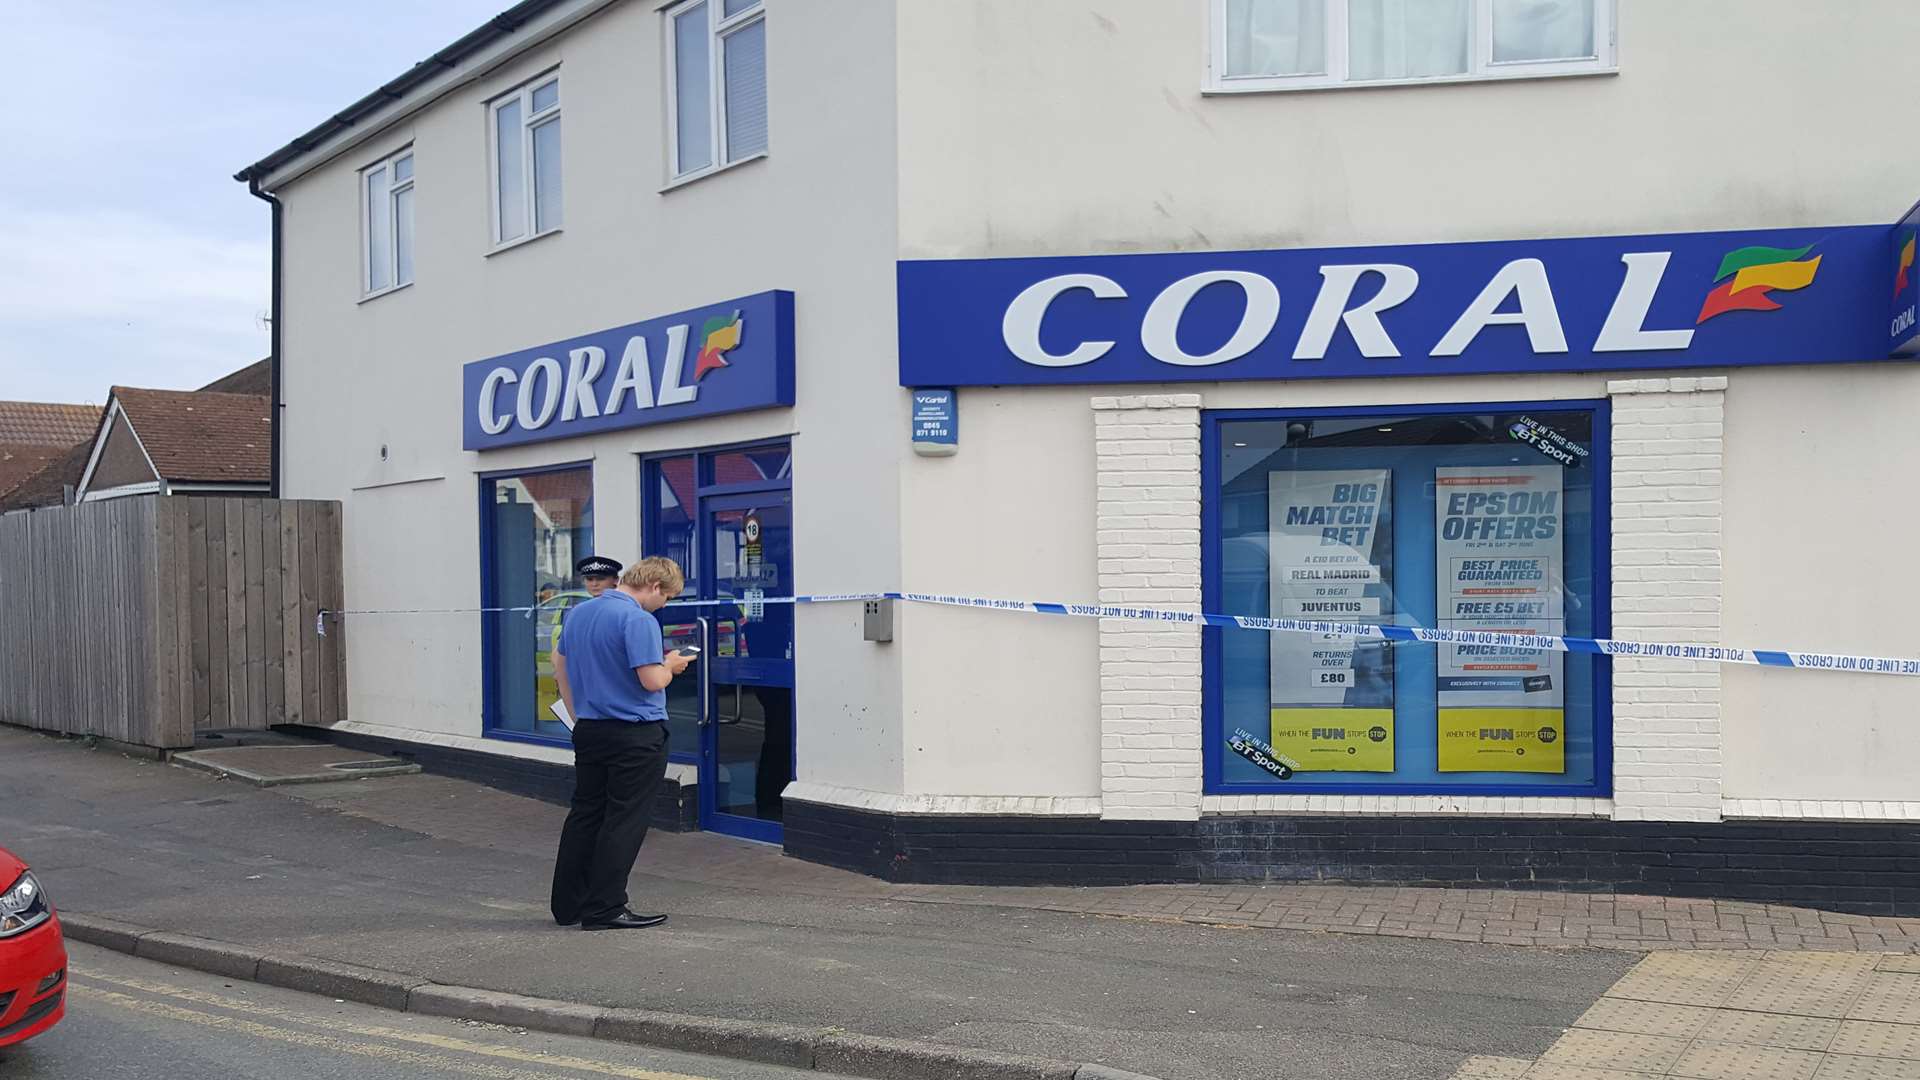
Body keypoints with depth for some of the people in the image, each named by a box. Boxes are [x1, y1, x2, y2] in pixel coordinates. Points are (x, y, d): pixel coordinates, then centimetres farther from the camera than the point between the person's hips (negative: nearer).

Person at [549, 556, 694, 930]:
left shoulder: (578, 613, 9)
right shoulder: (639, 620, -18)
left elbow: (560, 666, 18)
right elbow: (652, 680, -22)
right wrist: (670, 665, -1)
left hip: (588, 730, 8)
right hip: (635, 735, -8)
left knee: (584, 814, 15)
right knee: (624, 822, 0)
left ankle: (568, 904, 21)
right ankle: (604, 910, 2)